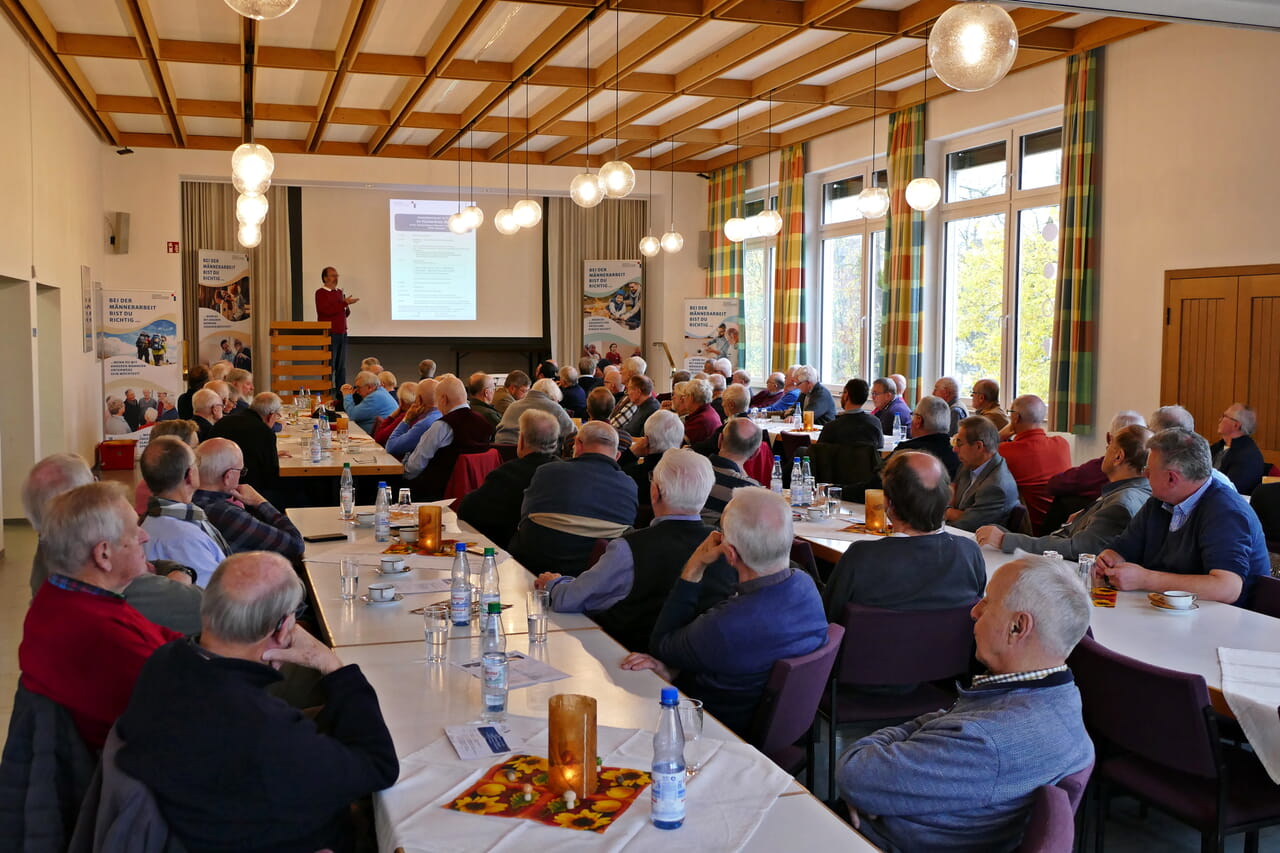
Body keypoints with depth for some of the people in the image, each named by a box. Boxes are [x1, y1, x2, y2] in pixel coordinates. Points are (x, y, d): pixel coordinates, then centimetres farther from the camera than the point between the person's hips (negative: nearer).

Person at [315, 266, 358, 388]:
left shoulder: (339, 292, 17)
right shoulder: (320, 293, -4)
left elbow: (346, 314, 21)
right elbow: (327, 310, -19)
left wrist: (346, 307, -2)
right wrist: (345, 303, -17)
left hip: (342, 333, 7)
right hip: (329, 334, -7)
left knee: (341, 366, 8)